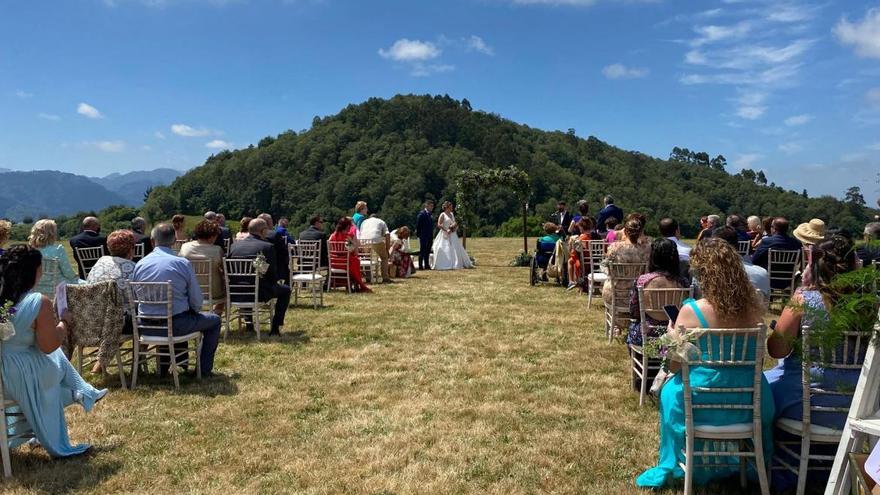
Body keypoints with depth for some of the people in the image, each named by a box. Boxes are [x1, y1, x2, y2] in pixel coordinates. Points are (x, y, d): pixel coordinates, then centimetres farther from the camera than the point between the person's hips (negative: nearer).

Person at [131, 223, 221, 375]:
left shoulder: (140, 264, -1)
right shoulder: (183, 263, -11)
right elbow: (197, 302, -8)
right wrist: (193, 310, 15)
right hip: (176, 325, -5)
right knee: (214, 320, 19)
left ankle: (165, 362, 43)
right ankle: (204, 368, 20)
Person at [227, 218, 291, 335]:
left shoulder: (234, 245, 2)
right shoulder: (268, 246, -12)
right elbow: (273, 275, -10)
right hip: (258, 292, -5)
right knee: (285, 290, 19)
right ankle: (275, 327, 14)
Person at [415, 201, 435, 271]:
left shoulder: (431, 215, 14)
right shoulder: (421, 214, -9)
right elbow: (418, 225, -10)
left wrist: (432, 236, 14)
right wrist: (418, 234, -12)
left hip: (430, 236, 7)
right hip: (423, 236, -7)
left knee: (427, 251, 10)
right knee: (422, 251, -3)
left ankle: (427, 265, 16)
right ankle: (420, 266, 1)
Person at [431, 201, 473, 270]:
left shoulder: (452, 214, 13)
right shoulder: (443, 215, -7)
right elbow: (439, 225, -14)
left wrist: (455, 226, 1)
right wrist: (446, 230, -17)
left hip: (453, 235, 7)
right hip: (446, 235, -7)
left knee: (457, 249, 6)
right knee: (445, 251, -8)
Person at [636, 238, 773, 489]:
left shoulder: (691, 311, -18)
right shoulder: (753, 307, -6)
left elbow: (673, 365, -9)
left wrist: (672, 334, 8)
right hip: (749, 400, 4)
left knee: (671, 391, 29)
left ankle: (672, 467, 41)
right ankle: (735, 462, 53)